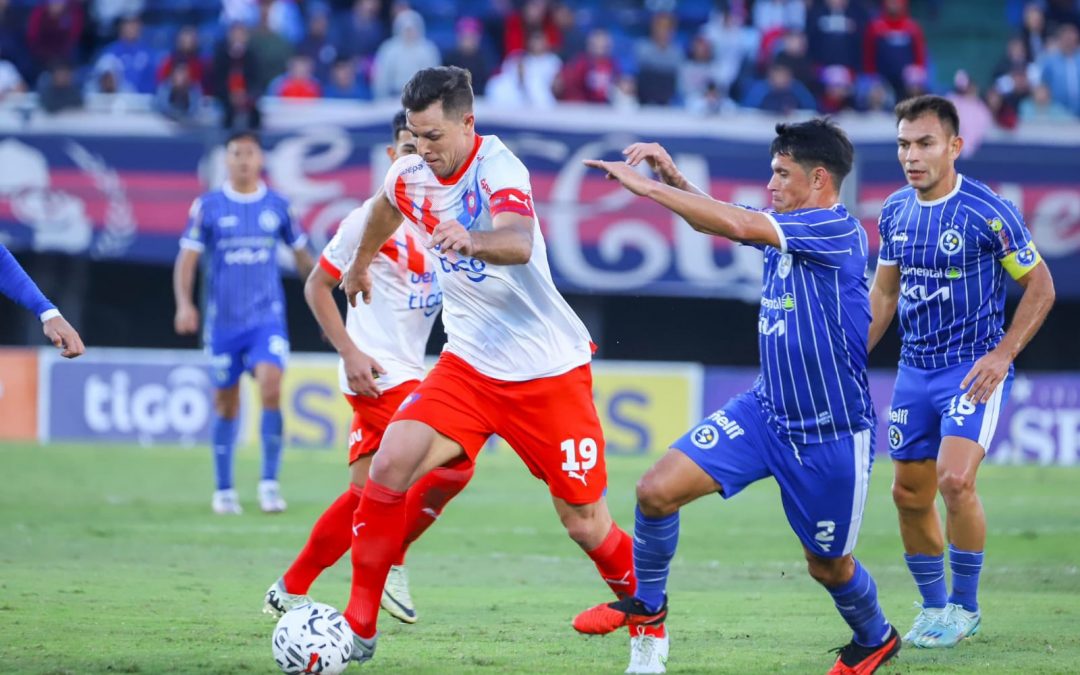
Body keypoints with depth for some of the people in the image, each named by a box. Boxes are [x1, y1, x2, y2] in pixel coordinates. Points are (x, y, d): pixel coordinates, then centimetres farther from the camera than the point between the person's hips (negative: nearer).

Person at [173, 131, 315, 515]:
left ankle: (269, 482, -10)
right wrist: (184, 303, -16)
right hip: (223, 321, 0)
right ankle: (223, 489, 19)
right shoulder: (207, 207, 0)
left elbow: (301, 255, 16)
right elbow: (187, 259, -2)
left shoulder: (277, 206, 5)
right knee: (226, 405, 5)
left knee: (271, 387, -19)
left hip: (267, 317, 0)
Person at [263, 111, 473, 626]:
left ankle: (290, 591, 18)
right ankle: (390, 563, -3)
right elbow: (318, 284, -4)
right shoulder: (374, 215, -8)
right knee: (456, 462, -19)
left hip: (408, 371, 7)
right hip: (377, 370, -7)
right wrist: (350, 351, -12)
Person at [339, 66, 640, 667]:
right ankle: (359, 627, -11)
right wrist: (361, 264, 43)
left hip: (550, 373, -5)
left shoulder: (498, 168, -20)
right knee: (390, 465, -19)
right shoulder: (410, 177, 0)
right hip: (469, 364, 5)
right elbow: (386, 208, 27)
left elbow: (518, 244, -41)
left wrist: (472, 241, -62)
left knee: (587, 526, 0)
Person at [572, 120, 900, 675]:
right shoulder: (783, 227, 4)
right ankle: (646, 602, 14)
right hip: (765, 413, 7)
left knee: (827, 566, 11)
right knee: (657, 489, -9)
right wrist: (672, 177, -12)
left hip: (831, 434, -7)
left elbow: (734, 224, -29)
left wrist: (646, 186, -27)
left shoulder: (838, 229, -21)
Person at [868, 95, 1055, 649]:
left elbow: (1041, 287, -7)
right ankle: (933, 605, 25)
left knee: (955, 479, -21)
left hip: (973, 369, -6)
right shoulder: (895, 213, 4)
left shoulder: (989, 212, -14)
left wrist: (1002, 354, -16)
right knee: (909, 493, 7)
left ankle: (965, 606, -2)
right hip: (915, 370, 6)